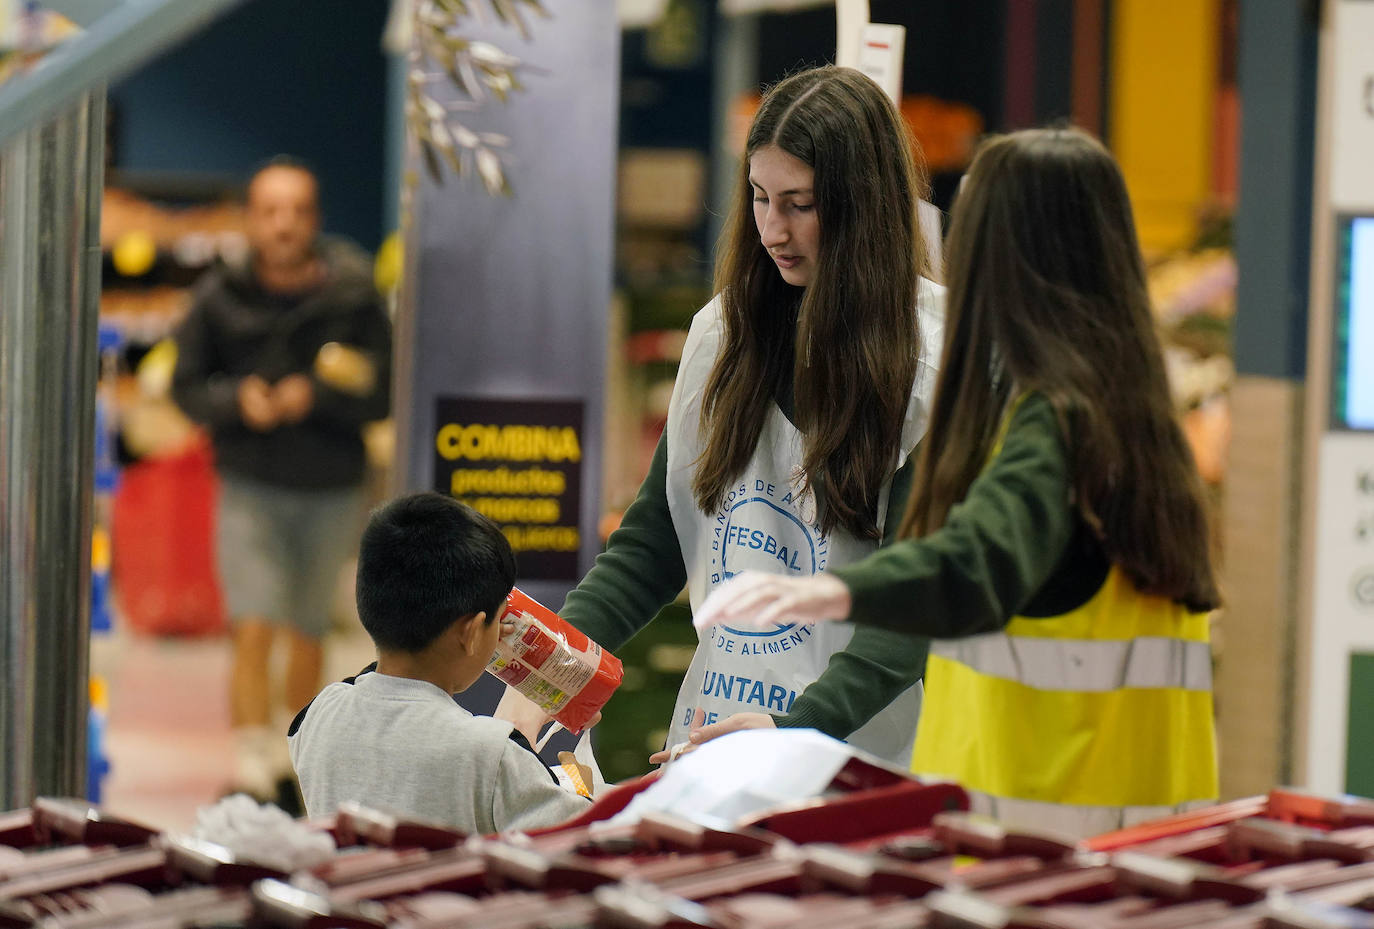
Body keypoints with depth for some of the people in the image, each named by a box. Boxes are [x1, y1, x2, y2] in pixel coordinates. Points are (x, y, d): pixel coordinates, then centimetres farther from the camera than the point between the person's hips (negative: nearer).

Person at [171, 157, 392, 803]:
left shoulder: (351, 295, -6)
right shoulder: (220, 296, -4)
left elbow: (381, 392, -6)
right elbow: (187, 385, 4)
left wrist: (317, 396, -21)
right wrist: (236, 400, -15)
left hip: (332, 489, 1)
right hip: (250, 485, -1)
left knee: (309, 631, 14)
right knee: (254, 629, -14)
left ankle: (296, 757, 31)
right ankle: (252, 763, -15)